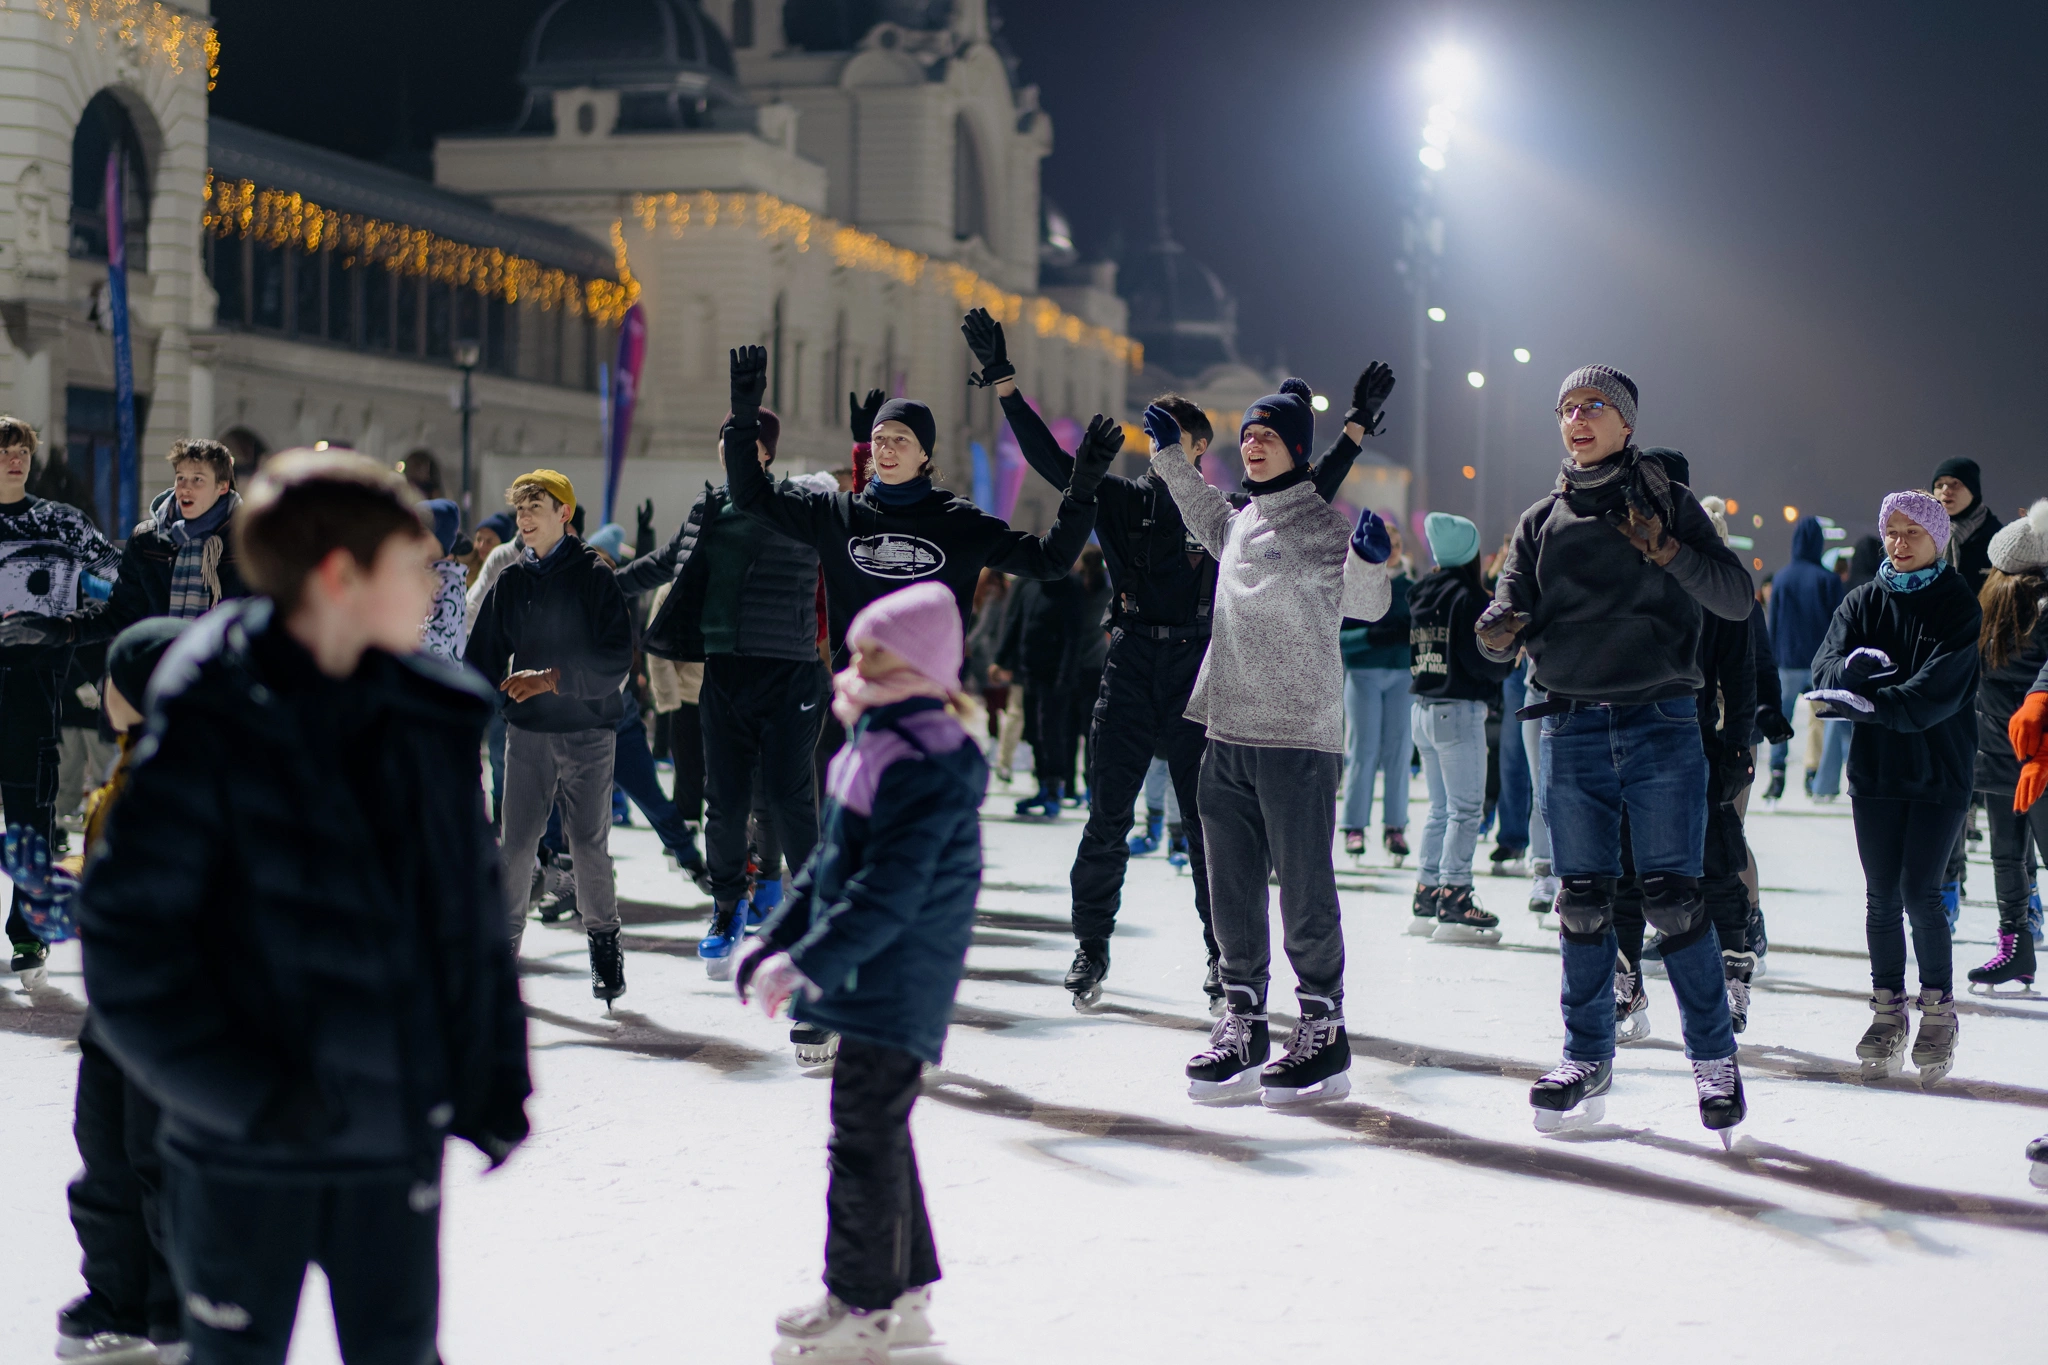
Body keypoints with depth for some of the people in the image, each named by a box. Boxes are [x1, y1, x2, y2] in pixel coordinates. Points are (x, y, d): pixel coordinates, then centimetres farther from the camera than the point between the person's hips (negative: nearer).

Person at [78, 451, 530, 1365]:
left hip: (400, 1140, 5)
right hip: (247, 1153, -4)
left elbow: (475, 909, 12)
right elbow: (126, 947, -15)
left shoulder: (435, 723, 3)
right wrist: (251, 1095, -19)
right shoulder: (207, 731, -13)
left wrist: (495, 1071, 5)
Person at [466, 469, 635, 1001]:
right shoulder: (510, 582, 10)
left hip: (587, 725, -3)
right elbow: (484, 657, 14)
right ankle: (503, 943, 10)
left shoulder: (594, 575, -3)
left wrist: (553, 678, -18)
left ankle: (604, 946, 11)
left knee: (589, 842, -4)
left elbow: (617, 658, -10)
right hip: (527, 728, 3)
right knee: (516, 843, -1)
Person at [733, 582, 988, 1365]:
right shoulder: (874, 743, 13)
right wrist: (777, 940, 18)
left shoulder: (928, 768, -20)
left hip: (896, 986, -10)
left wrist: (809, 964, -27)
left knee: (865, 1136, -4)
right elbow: (831, 861, 21)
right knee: (877, 1132, 17)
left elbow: (890, 892, -26)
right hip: (870, 980, 10)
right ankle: (903, 1295, 28)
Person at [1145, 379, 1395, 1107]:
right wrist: (1168, 453, 37)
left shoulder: (1325, 524, -5)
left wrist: (1369, 562, -34)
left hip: (1299, 735, -7)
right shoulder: (1240, 522, 15)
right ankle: (1241, 1024, 19)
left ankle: (1323, 1034, 3)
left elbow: (1362, 604, -13)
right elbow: (1206, 519, 38)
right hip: (1228, 730, 7)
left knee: (1306, 888, -4)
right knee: (1232, 890, 10)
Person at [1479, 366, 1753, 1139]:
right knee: (1583, 903, 6)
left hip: (1661, 725, -3)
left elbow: (1736, 601, -3)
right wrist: (1499, 631, -18)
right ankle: (1588, 1059, 16)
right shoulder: (1542, 522, 13)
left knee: (1673, 898, -5)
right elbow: (1509, 616, 6)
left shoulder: (1667, 503, 5)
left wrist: (1668, 552, -18)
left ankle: (1713, 1059, 6)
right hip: (1572, 727, 3)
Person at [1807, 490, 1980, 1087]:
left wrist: (1875, 704, -28)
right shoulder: (1863, 602, 9)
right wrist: (1852, 667, -29)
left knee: (1920, 891, -9)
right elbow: (1824, 667, -6)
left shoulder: (1959, 606, -2)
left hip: (1941, 769, -3)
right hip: (1875, 768, 3)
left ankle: (1939, 1010, 4)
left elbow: (1940, 687, -16)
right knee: (1881, 894, 4)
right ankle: (1888, 1010, 14)